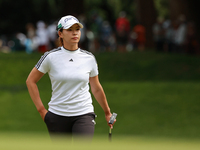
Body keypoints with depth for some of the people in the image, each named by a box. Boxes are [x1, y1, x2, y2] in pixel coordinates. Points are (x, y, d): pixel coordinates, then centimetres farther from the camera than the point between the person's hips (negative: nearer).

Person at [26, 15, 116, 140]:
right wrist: (41, 110, 0)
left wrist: (107, 113, 23)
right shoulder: (51, 57, -3)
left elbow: (96, 88, 15)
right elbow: (31, 81, 4)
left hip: (84, 115, 0)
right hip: (57, 115, 0)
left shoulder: (89, 58, 3)